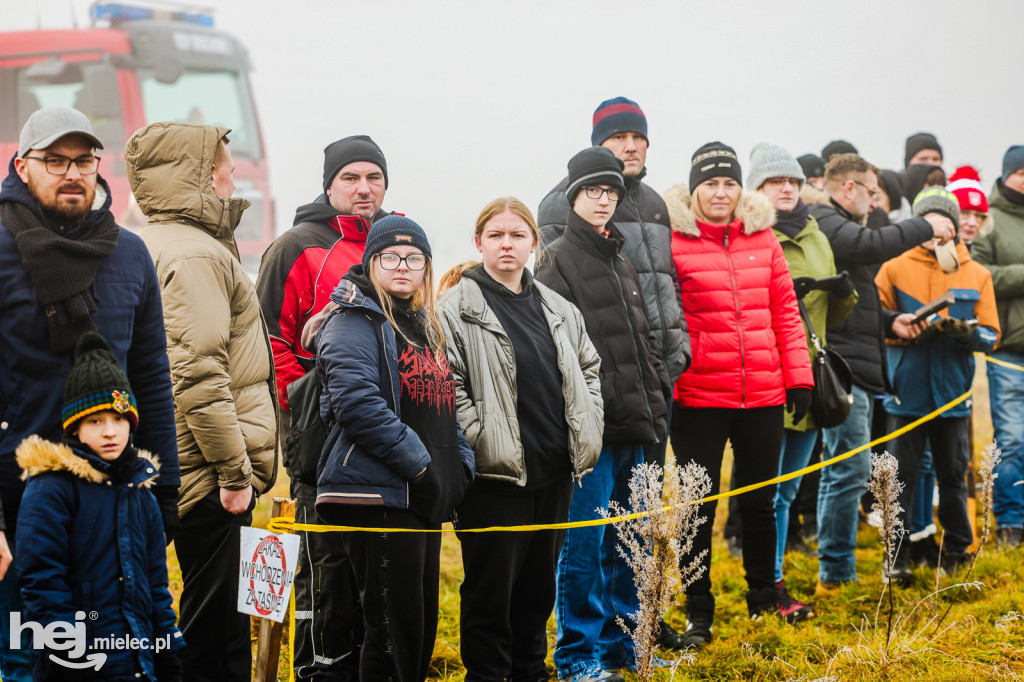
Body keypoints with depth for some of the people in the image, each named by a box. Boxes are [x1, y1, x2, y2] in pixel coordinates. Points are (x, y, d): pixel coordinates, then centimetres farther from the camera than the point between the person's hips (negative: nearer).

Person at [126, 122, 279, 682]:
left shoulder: (157, 247, 18)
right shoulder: (195, 254, -13)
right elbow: (198, 374, -22)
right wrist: (235, 472, -17)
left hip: (184, 471, 10)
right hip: (210, 476, -10)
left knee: (216, 621, 15)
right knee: (215, 629, -6)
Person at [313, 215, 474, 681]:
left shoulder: (424, 326, 20)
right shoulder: (354, 322, -7)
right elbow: (359, 403, -19)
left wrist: (461, 465, 11)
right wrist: (419, 465, -19)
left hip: (424, 499, 9)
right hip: (377, 495, -9)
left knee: (423, 624, 12)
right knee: (393, 625, -9)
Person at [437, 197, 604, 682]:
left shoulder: (558, 310, 12)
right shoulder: (458, 307, -7)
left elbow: (589, 366, 22)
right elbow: (445, 384, -13)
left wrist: (587, 427, 11)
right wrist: (480, 440, -17)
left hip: (554, 471, 6)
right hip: (495, 474, -6)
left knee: (539, 582, 16)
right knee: (491, 586, 2)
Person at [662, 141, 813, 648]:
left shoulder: (762, 236, 7)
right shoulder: (674, 240, -5)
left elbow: (785, 310, 10)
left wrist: (798, 376, 6)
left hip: (763, 395, 4)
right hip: (699, 397, -4)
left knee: (759, 500, 17)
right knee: (699, 505, 4)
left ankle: (763, 596, 34)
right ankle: (698, 612, 16)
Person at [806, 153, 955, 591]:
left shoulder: (835, 225, 24)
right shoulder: (825, 224, -10)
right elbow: (871, 246, -28)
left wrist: (890, 323, 14)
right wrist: (925, 227, -14)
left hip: (855, 372, 11)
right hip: (842, 369, -11)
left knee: (841, 473, 14)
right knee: (850, 471, -11)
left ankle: (834, 574, 21)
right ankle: (836, 574, -7)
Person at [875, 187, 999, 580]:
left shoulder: (977, 275, 7)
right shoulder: (894, 269, 3)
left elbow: (991, 335, 3)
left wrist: (968, 333, -18)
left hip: (952, 393, 1)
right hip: (906, 391, -1)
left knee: (953, 475, 9)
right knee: (902, 476, 1)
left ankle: (956, 552, 21)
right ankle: (898, 558, 7)